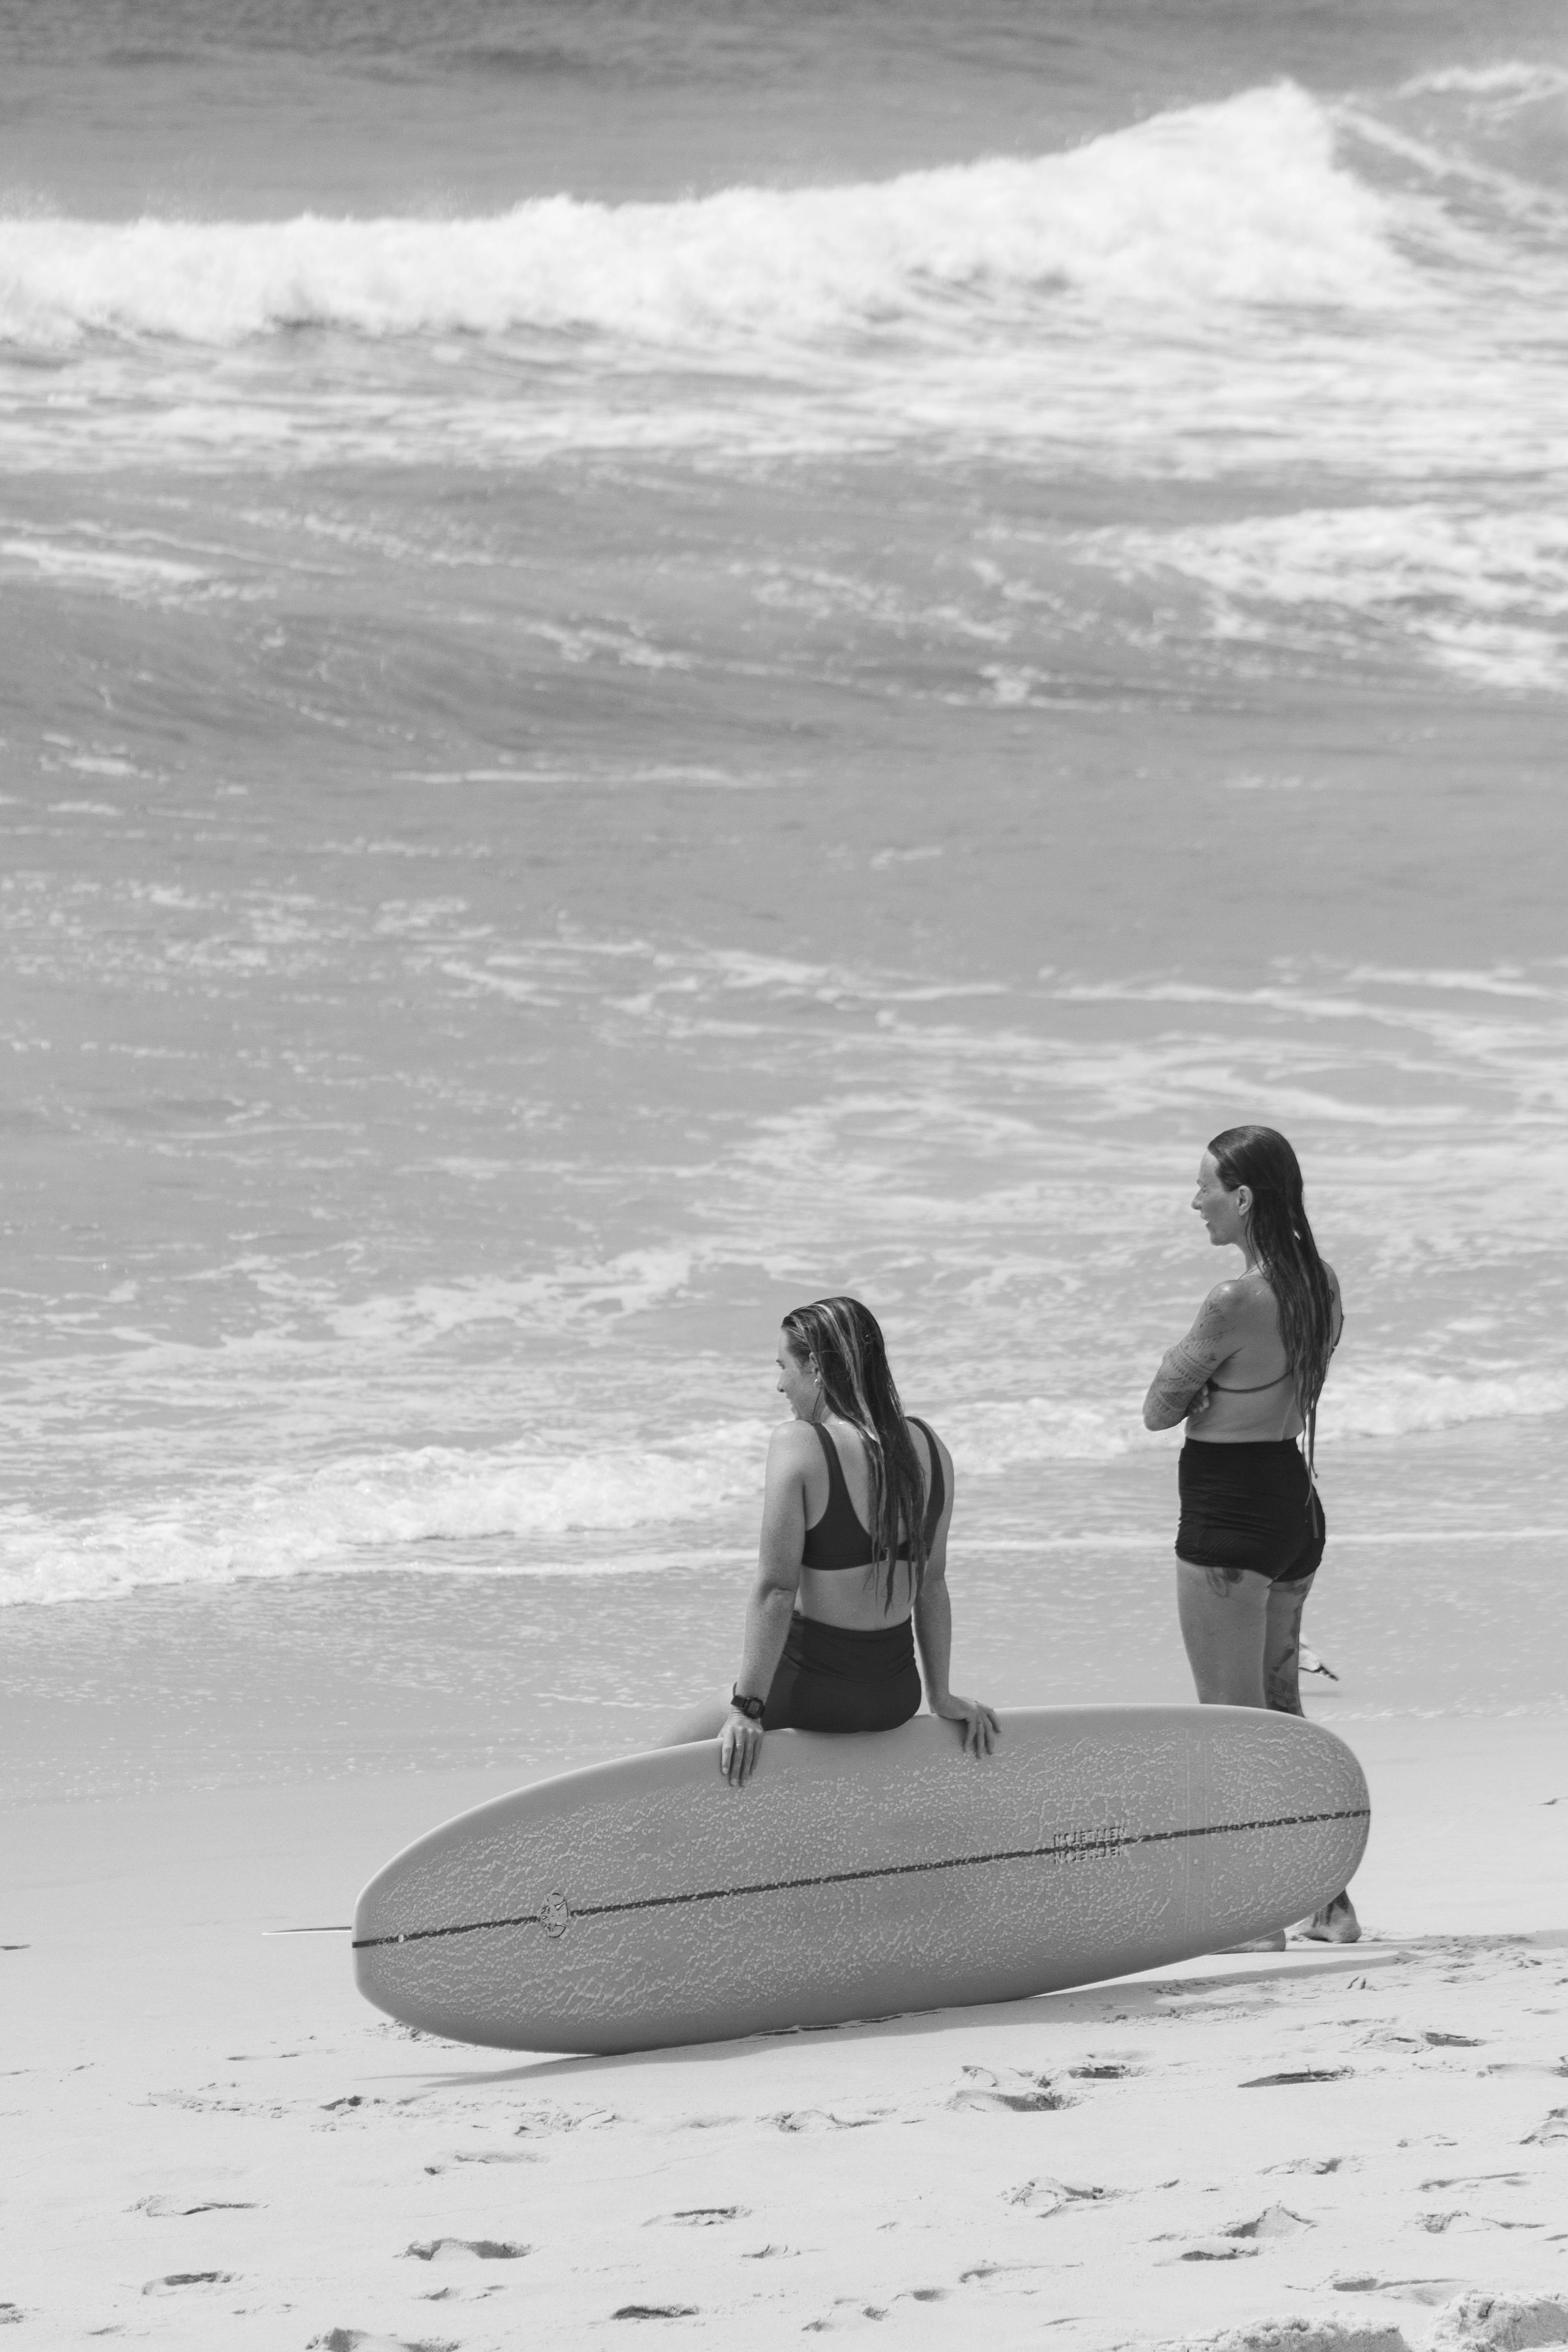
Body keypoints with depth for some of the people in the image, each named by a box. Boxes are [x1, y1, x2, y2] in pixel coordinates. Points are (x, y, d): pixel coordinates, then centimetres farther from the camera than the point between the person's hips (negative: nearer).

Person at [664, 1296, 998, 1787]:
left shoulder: (798, 1445, -16)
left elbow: (776, 1590, -17)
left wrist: (748, 1708, -14)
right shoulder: (927, 1447, 1)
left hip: (814, 1689, -7)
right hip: (897, 1694, 7)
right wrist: (940, 1696, 17)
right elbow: (931, 1584, 9)